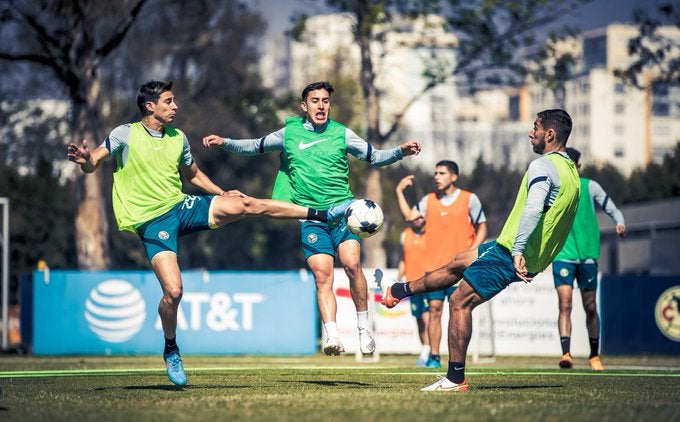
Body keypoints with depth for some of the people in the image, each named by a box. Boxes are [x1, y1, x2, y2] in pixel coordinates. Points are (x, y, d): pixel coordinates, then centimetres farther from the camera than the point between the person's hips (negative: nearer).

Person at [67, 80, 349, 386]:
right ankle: (171, 351, 8)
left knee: (246, 204, -13)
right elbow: (93, 163, -12)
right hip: (152, 221, -4)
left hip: (182, 206, 4)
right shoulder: (125, 134, -6)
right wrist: (85, 160, -35)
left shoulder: (178, 138, 10)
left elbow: (193, 173, 25)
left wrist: (221, 193, 13)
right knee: (173, 291, -19)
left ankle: (321, 214, -5)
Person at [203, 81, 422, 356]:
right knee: (322, 274, -13)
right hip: (311, 216, 0)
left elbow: (373, 157, 13)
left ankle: (364, 326, -4)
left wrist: (401, 151, -3)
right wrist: (224, 143, 9)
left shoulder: (341, 134, 6)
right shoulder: (290, 133, 8)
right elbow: (255, 147, 21)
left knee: (352, 264, -19)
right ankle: (331, 336, -20)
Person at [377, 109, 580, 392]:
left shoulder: (542, 166, -17)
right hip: (536, 259, 10)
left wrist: (518, 251, -35)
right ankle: (398, 291, 39)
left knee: (460, 302, -4)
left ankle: (455, 379, -2)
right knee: (458, 263, 24)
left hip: (512, 254, -10)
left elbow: (533, 209, -31)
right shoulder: (570, 170, 14)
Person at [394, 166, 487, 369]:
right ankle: (434, 356, 3)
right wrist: (399, 191, -5)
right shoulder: (429, 200, 11)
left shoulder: (469, 199, 1)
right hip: (433, 266, 3)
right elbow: (410, 215, 0)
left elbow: (481, 228, 4)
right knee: (434, 310, -1)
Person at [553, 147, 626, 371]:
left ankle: (594, 355, 22)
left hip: (587, 254, 0)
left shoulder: (590, 187, 5)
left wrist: (620, 223, -12)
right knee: (565, 304, -16)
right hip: (563, 254, 0)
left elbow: (613, 210, 8)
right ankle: (566, 354, -23)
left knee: (590, 307, 7)